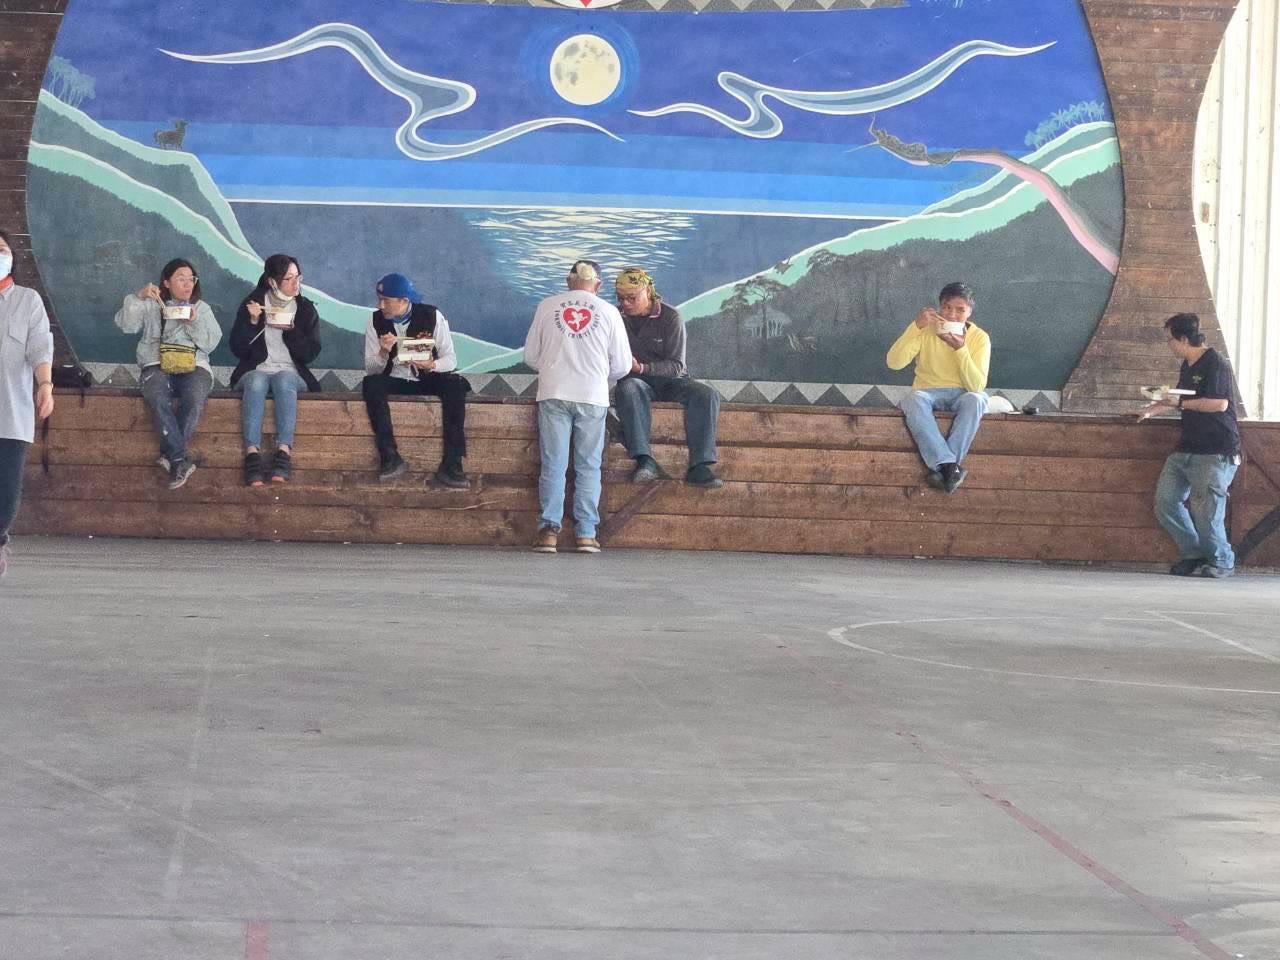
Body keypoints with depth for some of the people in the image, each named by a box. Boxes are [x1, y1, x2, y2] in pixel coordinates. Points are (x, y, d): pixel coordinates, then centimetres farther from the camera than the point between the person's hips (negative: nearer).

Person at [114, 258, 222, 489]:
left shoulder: (201, 308, 22)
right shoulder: (151, 306, 18)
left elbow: (211, 342, 9)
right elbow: (125, 324, 4)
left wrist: (194, 322, -7)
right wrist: (138, 298, -9)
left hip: (193, 366, 1)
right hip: (158, 366, -1)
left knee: (195, 400, -35)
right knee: (156, 399, -36)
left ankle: (170, 454, -26)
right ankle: (181, 459, -37)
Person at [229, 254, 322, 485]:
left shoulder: (306, 309, 11)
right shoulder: (253, 303, 8)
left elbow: (311, 353, 3)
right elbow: (237, 349, 3)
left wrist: (290, 330, -11)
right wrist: (252, 322, -11)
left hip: (290, 371, 0)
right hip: (256, 370, 0)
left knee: (284, 382, -36)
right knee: (255, 384, -36)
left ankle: (284, 452, -49)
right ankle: (252, 453, -49)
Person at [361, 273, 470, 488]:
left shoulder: (432, 316, -6)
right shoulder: (376, 321, -2)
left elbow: (450, 359, -8)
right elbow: (370, 369, -4)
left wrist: (431, 365, -30)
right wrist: (383, 352, -26)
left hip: (427, 380, -1)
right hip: (394, 381, 1)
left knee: (456, 384, -31)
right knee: (370, 384, -31)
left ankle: (451, 465, -32)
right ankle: (390, 458, -30)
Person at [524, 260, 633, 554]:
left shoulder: (547, 306, 4)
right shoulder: (608, 312, 2)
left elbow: (530, 355, 10)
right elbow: (622, 364, 6)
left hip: (553, 394, 0)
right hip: (593, 397, 0)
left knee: (553, 465, 2)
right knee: (588, 467, 5)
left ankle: (549, 530, -6)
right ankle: (585, 533, 1)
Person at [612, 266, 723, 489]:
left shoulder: (670, 317, -6)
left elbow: (676, 365, -13)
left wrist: (642, 368, -30)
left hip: (670, 379, 0)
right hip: (637, 380, 0)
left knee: (707, 395, -27)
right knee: (627, 390, -37)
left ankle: (699, 467, -34)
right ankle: (644, 460, -46)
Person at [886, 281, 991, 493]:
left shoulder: (979, 338, -6)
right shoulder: (926, 330, -4)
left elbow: (977, 386, -16)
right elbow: (893, 363, -17)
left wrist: (960, 348, -27)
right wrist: (915, 327, -26)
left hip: (961, 395, 0)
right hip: (927, 393, 0)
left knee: (976, 400, -36)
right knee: (913, 399, -35)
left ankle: (941, 467, -33)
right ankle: (950, 466, -40)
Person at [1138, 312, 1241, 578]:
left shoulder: (1215, 363, -11)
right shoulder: (1187, 367, 17)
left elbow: (1220, 403, -21)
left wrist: (1182, 403, -15)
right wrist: (1150, 410, 39)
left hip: (1216, 452, -9)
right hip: (1187, 449, 9)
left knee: (1204, 510, -12)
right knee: (1165, 499, -1)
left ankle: (1222, 561, 8)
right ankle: (1193, 554, 12)